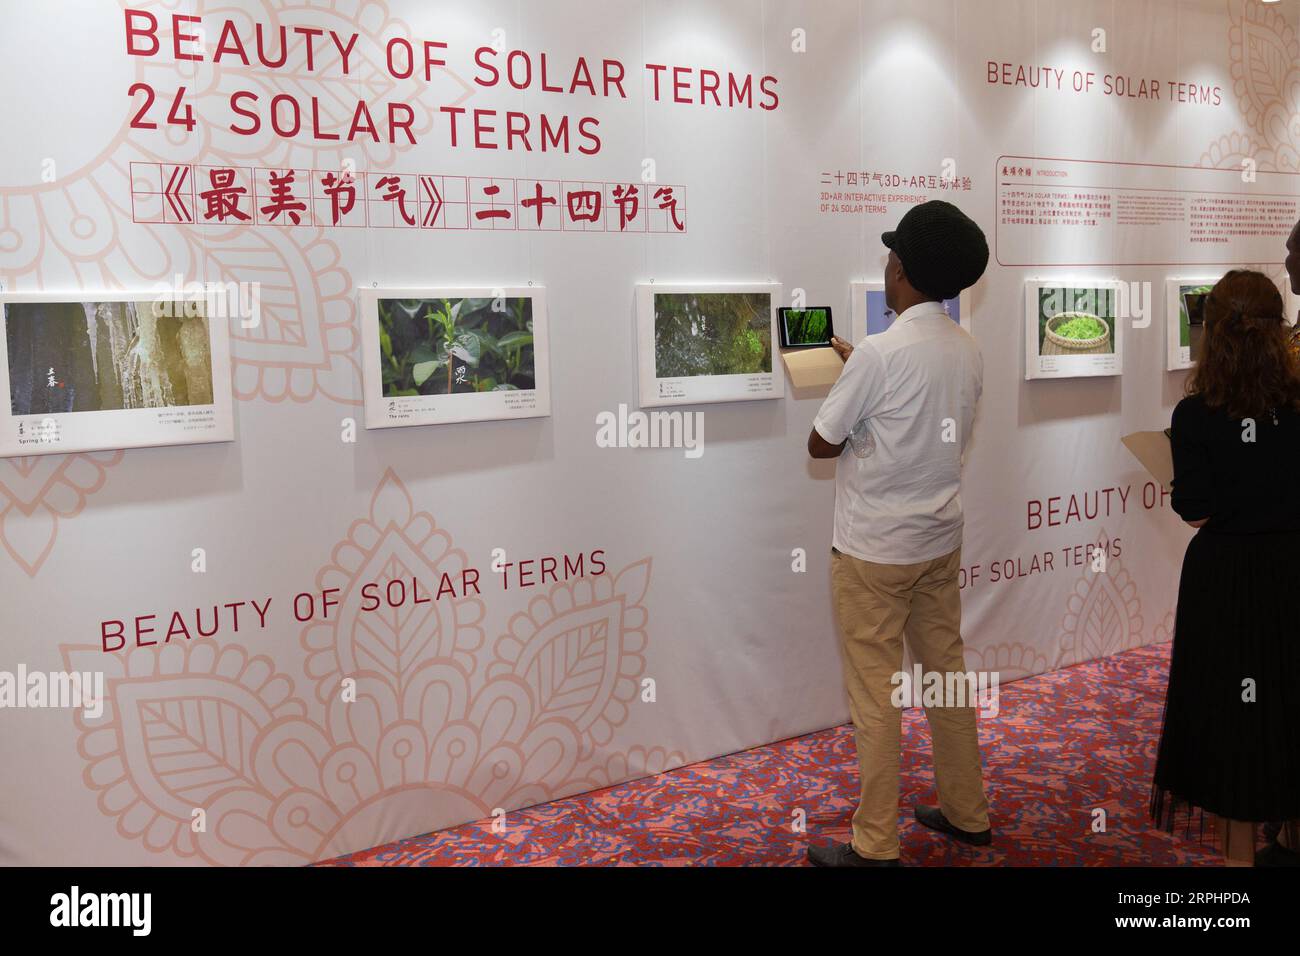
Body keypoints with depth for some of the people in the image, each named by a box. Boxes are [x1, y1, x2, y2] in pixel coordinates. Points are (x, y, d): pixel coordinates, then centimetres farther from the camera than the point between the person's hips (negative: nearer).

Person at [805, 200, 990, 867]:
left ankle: (875, 845, 14)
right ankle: (967, 813, 32)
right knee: (947, 673, 18)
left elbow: (821, 443, -13)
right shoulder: (969, 354, 3)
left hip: (873, 549, -7)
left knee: (875, 692, 2)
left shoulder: (881, 353, -20)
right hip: (940, 541, 7)